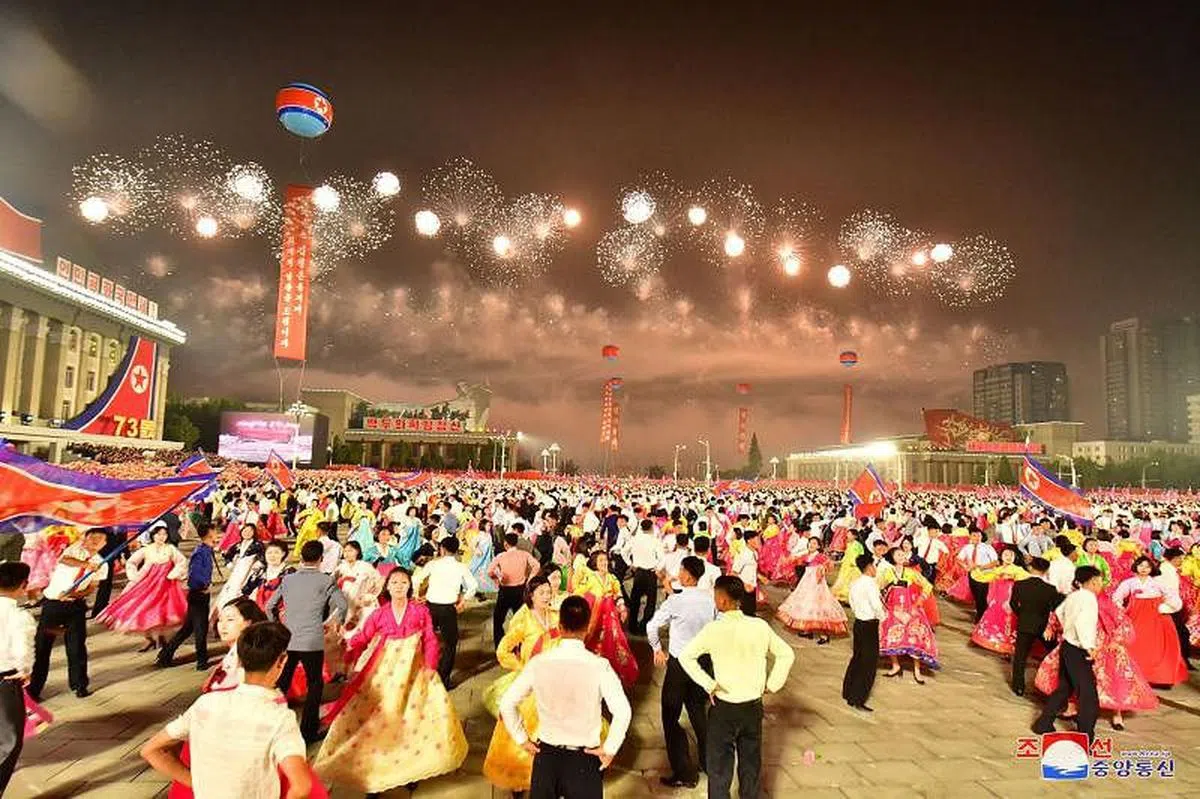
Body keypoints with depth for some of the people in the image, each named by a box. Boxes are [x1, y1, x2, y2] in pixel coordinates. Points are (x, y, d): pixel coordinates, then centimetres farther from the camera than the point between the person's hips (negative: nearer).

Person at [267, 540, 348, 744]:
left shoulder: (288, 579, 7)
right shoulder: (325, 580, -5)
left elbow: (269, 606, 11)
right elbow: (341, 605, -14)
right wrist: (336, 622, 4)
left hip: (286, 640, 4)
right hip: (312, 641, -3)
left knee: (281, 682, 17)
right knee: (315, 684, 10)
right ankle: (308, 731, 11)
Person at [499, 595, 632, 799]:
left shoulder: (538, 663, -10)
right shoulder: (599, 665, -17)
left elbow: (507, 704, -6)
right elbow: (623, 712, -23)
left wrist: (522, 740, 5)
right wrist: (609, 749, -11)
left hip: (546, 755, 2)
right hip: (584, 758, -2)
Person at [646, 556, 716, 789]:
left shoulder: (676, 600, -20)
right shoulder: (710, 599, -6)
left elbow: (652, 626, -16)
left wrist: (657, 649, 1)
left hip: (679, 664, -6)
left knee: (671, 718, 7)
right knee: (698, 712, 24)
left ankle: (684, 774, 10)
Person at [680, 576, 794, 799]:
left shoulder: (714, 629, -18)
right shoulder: (760, 626, -8)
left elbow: (685, 656, -20)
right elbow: (787, 654, 1)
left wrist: (709, 685, -14)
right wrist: (772, 685, 5)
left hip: (724, 707, -4)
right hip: (754, 706, 4)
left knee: (719, 765, 11)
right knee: (751, 763, 21)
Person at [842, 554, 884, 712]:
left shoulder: (854, 583, 8)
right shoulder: (870, 583, -18)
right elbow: (876, 605, -23)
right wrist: (882, 616, -6)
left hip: (858, 622, 8)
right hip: (870, 626, -8)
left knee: (856, 658, 18)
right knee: (869, 663, -1)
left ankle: (849, 694, 28)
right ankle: (858, 700, 1)